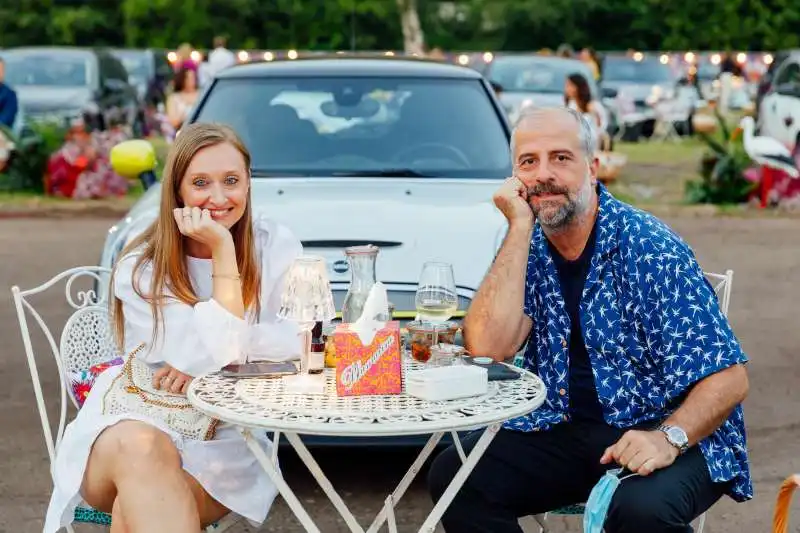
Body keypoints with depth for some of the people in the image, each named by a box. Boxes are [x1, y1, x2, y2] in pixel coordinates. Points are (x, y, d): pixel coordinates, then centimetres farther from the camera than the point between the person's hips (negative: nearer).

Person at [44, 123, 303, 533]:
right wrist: (222, 251, -19)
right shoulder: (140, 269, -8)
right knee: (141, 447, -37)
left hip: (223, 439, 0)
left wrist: (210, 356, -18)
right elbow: (218, 349, -18)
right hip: (132, 421, 0)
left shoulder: (275, 245, 0)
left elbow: (300, 338, -10)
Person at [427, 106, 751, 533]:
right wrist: (519, 228, -17)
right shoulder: (526, 246, 1)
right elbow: (488, 348, -15)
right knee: (452, 474, -14)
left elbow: (727, 377, -17)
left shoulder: (650, 249, -16)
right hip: (565, 431, 5)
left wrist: (669, 437, -35)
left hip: (661, 433, -5)